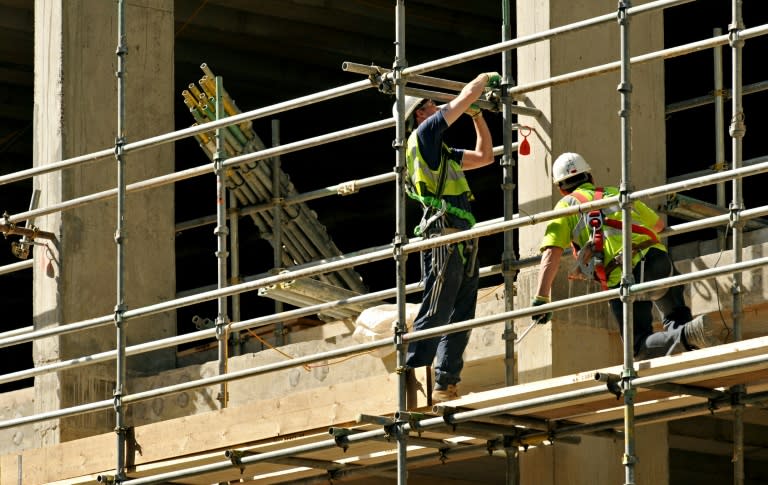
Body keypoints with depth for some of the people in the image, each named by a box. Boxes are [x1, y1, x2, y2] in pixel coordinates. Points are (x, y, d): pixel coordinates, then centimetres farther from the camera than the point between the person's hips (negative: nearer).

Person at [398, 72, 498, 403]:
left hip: (461, 243, 9)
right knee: (435, 313, -13)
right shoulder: (423, 135, 1)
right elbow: (465, 97, 1)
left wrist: (477, 115, 30)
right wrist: (485, 79, 18)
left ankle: (446, 385, 5)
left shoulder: (443, 153, 26)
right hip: (443, 235, -9)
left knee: (460, 316, 5)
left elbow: (484, 156, 34)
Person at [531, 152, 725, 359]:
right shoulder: (616, 193, 29)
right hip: (656, 257, 4)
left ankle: (688, 335, -25)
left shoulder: (567, 204, 17)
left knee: (641, 347, 3)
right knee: (677, 319, 23)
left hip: (621, 277, -4)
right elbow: (658, 225, 42)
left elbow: (552, 252, 2)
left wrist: (541, 298, 0)